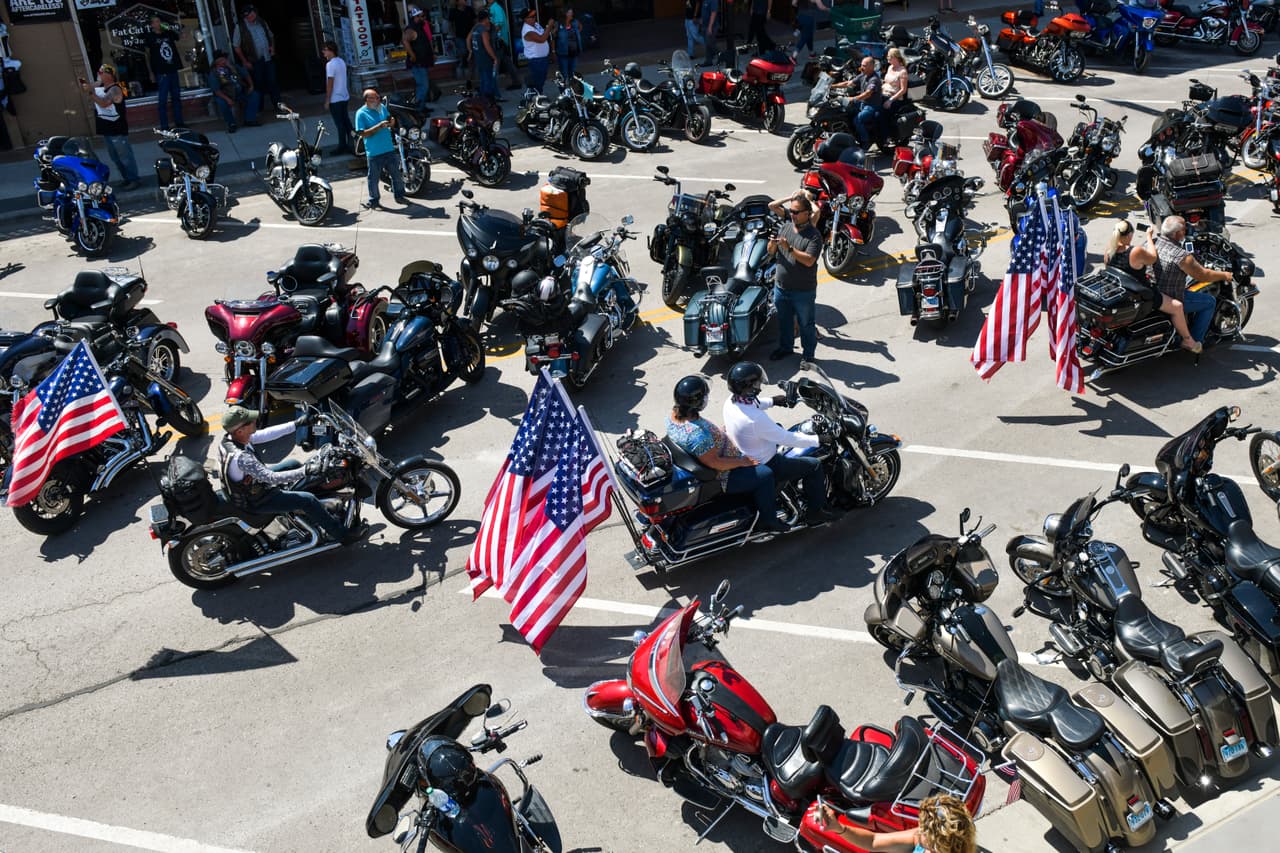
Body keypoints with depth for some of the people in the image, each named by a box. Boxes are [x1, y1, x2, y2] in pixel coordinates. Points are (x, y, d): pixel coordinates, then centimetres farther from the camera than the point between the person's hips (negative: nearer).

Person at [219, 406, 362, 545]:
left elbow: (265, 435, -3)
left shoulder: (230, 437, -13)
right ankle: (343, 534, 3)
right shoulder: (240, 457, -39)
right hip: (256, 502, -9)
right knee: (308, 500, -12)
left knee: (293, 464, 17)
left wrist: (296, 423, -3)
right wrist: (306, 471, -39)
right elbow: (271, 478, -38)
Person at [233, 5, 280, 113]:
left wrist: (272, 46, 4)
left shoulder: (262, 23, 7)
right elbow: (236, 46, -5)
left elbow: (271, 36, 23)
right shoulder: (240, 27, -6)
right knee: (258, 84, 2)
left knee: (273, 82, 5)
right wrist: (245, 61, -9)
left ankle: (277, 105, 13)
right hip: (254, 62, -4)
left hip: (268, 58, 4)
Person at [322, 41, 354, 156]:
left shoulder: (330, 64, -18)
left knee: (339, 124, -2)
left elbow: (330, 83, -18)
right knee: (346, 121, 12)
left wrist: (327, 100, -13)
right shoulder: (341, 61, 8)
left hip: (335, 99, -9)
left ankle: (342, 147, 3)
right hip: (344, 97, 9)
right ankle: (351, 144, 16)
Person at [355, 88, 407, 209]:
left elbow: (389, 121, 19)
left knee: (396, 174, 12)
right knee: (373, 178, 7)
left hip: (389, 149, 5)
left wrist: (391, 123, -7)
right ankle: (374, 200, 21)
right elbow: (362, 134, -18)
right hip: (374, 153, -5)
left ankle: (399, 195, 28)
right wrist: (379, 126, -25)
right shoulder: (361, 113, -11)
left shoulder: (382, 107, 5)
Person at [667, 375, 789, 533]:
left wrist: (721, 433, 12)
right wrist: (742, 462, -18)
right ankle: (767, 521, 12)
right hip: (716, 480, -10)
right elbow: (714, 463, -31)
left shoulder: (674, 414, -9)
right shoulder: (697, 433, -38)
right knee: (765, 474, -5)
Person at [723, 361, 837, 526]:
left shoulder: (731, 402, -11)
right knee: (815, 465, 2)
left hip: (742, 456, 9)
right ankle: (815, 512, 17)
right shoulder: (755, 419, -36)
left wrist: (773, 401, 16)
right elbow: (787, 438, -26)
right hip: (763, 467, -9)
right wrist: (818, 440, -16)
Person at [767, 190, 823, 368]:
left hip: (803, 291, -6)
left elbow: (809, 260, -25)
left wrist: (789, 248, -32)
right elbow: (771, 251, 7)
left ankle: (808, 356, 20)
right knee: (784, 320, 22)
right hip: (781, 287, 6)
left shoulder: (814, 235, -13)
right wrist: (773, 244, -16)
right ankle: (785, 347, 41)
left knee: (806, 324, 7)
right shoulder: (786, 227, 4)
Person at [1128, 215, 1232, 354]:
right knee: (1210, 302, 11)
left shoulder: (1152, 242, -7)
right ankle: (1193, 341, 15)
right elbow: (1203, 276, -15)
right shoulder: (1182, 256, -26)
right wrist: (1224, 275, 2)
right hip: (1170, 303, -8)